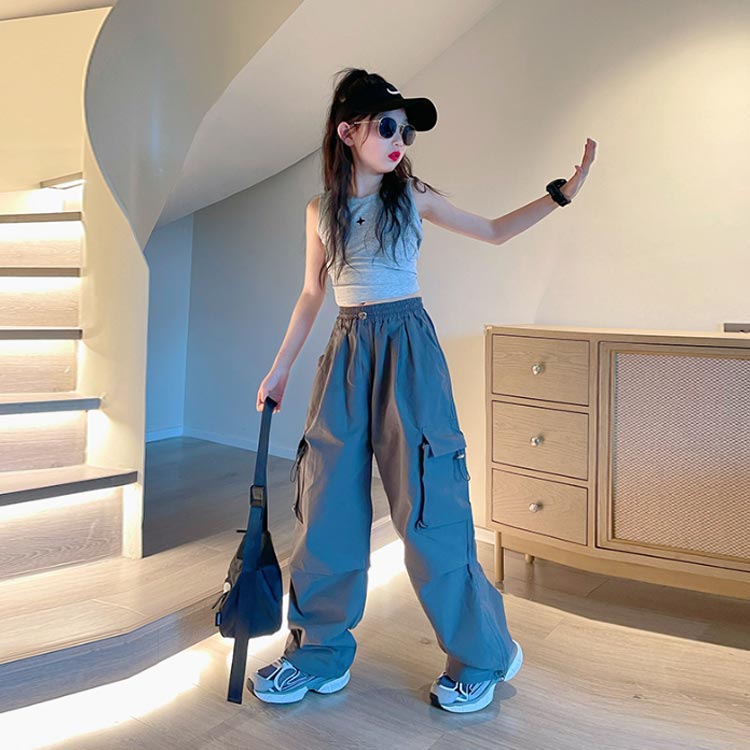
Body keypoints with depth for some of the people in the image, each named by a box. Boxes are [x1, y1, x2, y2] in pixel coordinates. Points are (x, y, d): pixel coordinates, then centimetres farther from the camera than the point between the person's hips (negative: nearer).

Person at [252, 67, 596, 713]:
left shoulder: (413, 197, 4)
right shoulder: (322, 210, 9)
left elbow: (494, 232, 14)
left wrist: (561, 193, 5)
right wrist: (279, 368, 17)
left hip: (408, 349, -2)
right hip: (348, 352, 3)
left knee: (427, 503, -5)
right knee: (328, 502, 3)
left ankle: (480, 655, 14)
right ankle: (319, 655, 20)